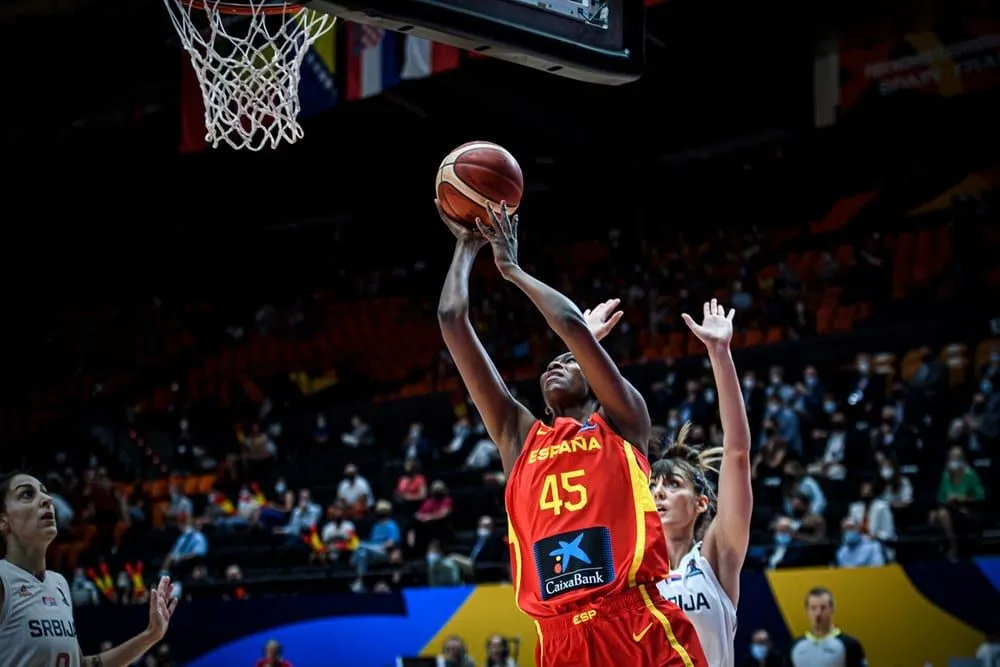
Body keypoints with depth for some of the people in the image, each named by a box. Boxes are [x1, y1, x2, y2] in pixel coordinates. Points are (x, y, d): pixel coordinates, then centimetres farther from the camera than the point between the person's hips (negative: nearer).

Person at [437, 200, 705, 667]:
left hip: (640, 629, -3)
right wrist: (467, 247, 28)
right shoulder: (519, 436, 23)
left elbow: (573, 325, 2)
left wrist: (512, 269, 15)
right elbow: (452, 321, 21)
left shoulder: (621, 422, 15)